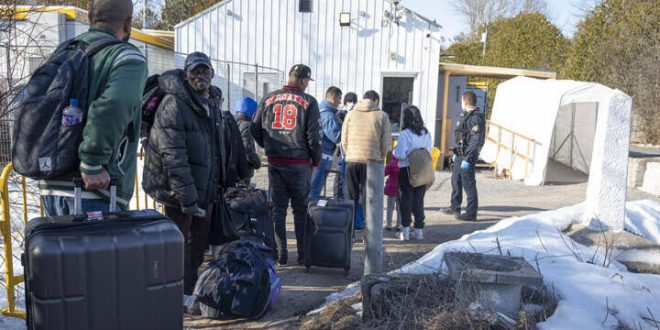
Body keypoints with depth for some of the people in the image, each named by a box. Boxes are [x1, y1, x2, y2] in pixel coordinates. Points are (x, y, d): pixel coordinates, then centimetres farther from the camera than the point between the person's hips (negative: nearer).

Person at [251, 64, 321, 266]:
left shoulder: (268, 99, 6)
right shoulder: (308, 102, -5)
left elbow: (255, 130, 6)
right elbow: (313, 135, -9)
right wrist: (316, 159, 4)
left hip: (274, 162, 3)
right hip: (299, 163, -3)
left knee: (277, 208, 10)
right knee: (301, 209, 7)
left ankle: (280, 253, 12)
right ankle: (303, 254, 12)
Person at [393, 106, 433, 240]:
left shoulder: (405, 134, -13)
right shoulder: (426, 133, 3)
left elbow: (401, 155, -16)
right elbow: (429, 152, 7)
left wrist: (394, 151, 3)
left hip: (406, 170, -4)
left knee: (406, 200, 5)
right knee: (419, 200, 13)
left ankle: (405, 231, 7)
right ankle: (419, 230, 17)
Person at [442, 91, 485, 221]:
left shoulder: (476, 118, -17)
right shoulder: (465, 116, 14)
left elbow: (476, 141, -24)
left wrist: (468, 159, -27)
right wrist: (456, 153, 25)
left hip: (467, 157, -10)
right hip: (460, 155, 10)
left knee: (468, 184, -4)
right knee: (456, 181, 18)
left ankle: (471, 213, 4)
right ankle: (455, 208, 32)